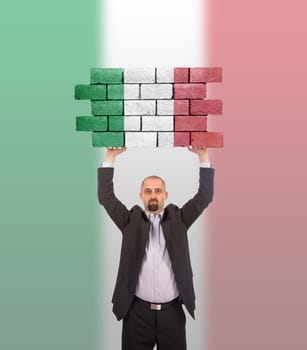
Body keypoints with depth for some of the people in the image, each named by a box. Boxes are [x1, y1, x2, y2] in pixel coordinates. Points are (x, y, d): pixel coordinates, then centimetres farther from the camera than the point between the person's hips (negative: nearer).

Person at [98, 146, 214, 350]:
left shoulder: (178, 219, 6)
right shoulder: (131, 221, 4)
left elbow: (205, 197, 0)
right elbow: (106, 197, -3)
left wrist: (204, 156, -6)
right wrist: (111, 157, -7)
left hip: (172, 311, 1)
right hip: (138, 311, 0)